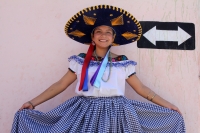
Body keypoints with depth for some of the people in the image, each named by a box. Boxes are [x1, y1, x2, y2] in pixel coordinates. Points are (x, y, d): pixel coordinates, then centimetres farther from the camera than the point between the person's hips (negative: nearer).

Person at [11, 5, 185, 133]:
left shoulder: (123, 63, 5)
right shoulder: (81, 61, 5)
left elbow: (141, 88, 9)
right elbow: (60, 85, 7)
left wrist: (167, 105, 6)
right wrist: (33, 102, 0)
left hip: (116, 114, 0)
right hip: (85, 113, 0)